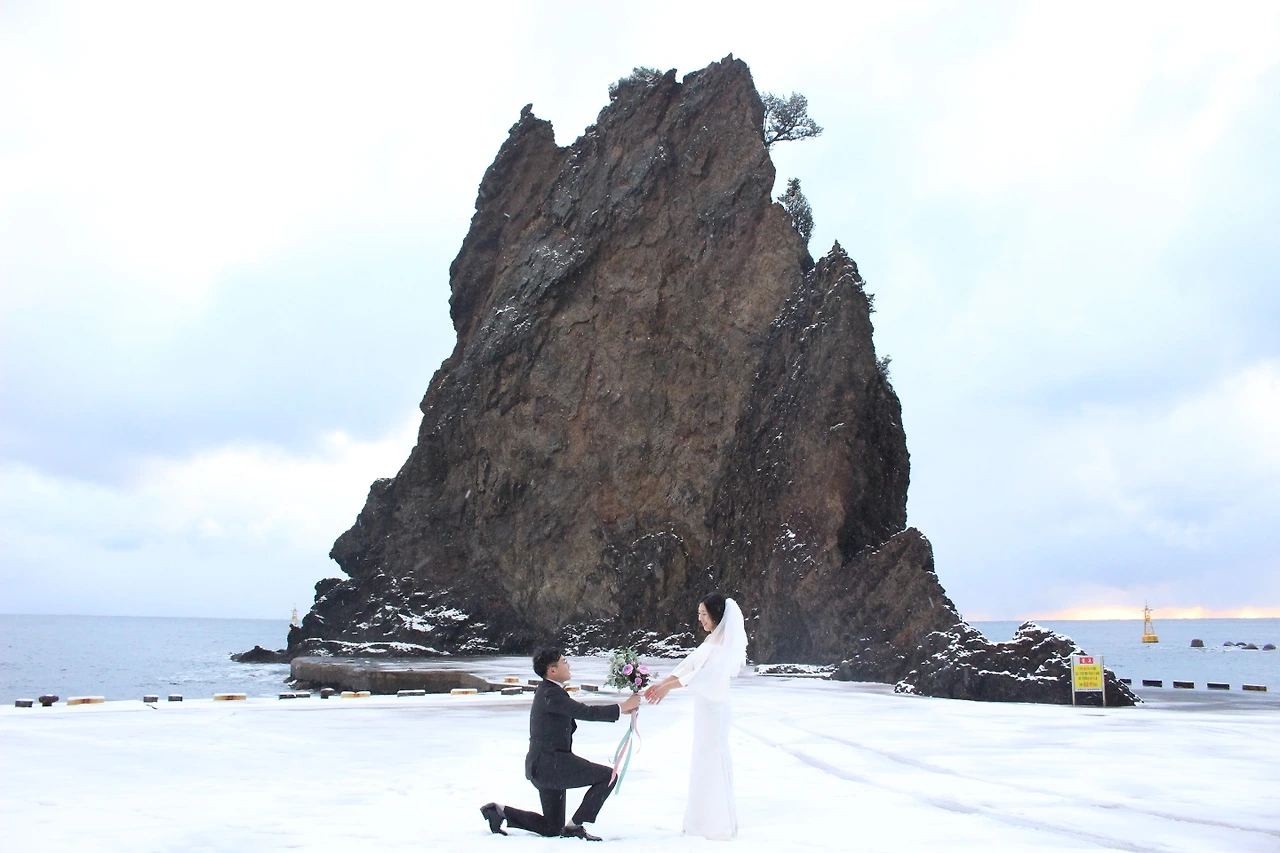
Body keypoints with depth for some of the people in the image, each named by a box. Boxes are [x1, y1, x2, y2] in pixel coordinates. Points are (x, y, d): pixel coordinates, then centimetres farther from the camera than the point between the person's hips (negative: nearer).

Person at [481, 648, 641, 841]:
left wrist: (621, 710, 12)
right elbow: (585, 712, -22)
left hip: (543, 766, 10)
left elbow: (582, 712, 18)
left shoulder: (548, 691, 15)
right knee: (607, 776, -11)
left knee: (552, 828, 17)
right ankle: (575, 826, -5)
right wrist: (622, 708, -13)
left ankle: (500, 811, 13)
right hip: (551, 764, -10)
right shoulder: (551, 694, -17)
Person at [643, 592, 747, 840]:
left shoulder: (727, 642, -15)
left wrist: (669, 687, -28)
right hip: (703, 704, 9)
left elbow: (707, 672, -25)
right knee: (703, 760, 13)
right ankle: (705, 819, 22)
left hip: (714, 706, -9)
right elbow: (689, 664, 10)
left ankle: (719, 822, 9)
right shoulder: (711, 638, 12)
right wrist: (661, 682, 0)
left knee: (713, 759, -2)